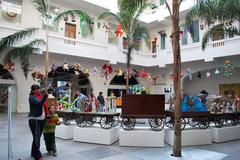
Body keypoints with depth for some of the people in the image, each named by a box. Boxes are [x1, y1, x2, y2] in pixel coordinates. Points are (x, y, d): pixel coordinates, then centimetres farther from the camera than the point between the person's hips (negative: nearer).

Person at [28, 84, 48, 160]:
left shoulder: (40, 96, 11)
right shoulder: (32, 97, -9)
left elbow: (44, 106, 16)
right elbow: (40, 103, -26)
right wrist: (45, 95, -30)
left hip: (41, 119, 7)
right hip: (34, 120, -7)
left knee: (37, 137, 16)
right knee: (36, 138, -7)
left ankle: (34, 153, 31)